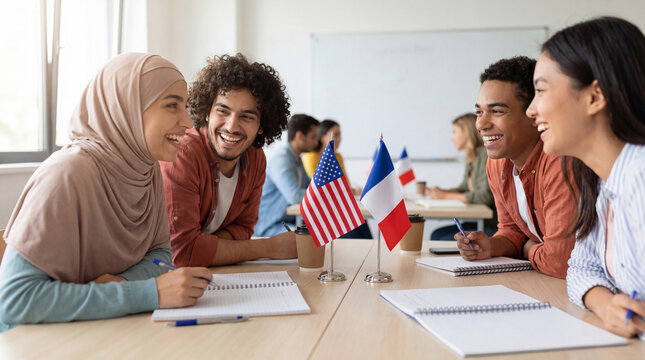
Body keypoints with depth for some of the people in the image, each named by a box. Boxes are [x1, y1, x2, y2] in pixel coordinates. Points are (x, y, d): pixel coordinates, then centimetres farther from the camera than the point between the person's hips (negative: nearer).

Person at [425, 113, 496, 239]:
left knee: (446, 240, -18)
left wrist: (447, 195, -17)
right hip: (478, 222, 9)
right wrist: (442, 192, 0)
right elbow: (464, 188, 22)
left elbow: (486, 196, -25)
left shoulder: (487, 155, -17)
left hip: (492, 226, -9)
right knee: (436, 235, -2)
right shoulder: (471, 159, 14)